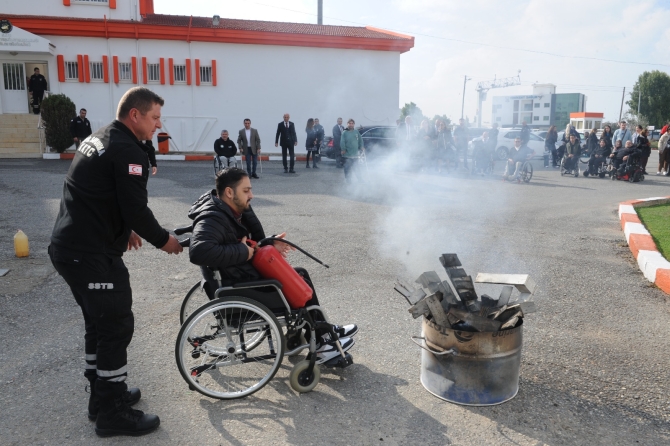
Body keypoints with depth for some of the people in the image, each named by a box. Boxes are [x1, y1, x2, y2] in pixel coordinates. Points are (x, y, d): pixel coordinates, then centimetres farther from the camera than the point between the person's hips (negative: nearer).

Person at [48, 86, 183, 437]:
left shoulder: (99, 138, 16)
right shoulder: (128, 151, -16)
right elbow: (136, 209, -19)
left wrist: (123, 229, 22)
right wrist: (163, 240, -4)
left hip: (69, 247, 10)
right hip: (92, 255, -10)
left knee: (99, 323, 20)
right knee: (117, 327, -1)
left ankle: (103, 395, 34)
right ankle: (113, 415, 11)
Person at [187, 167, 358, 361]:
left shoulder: (235, 211, 5)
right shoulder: (212, 219, -24)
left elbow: (253, 241, 15)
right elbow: (198, 252, -42)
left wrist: (270, 243, -8)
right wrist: (242, 251, -30)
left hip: (245, 276, 10)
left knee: (300, 274, 11)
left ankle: (322, 330, 20)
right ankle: (319, 345, 13)